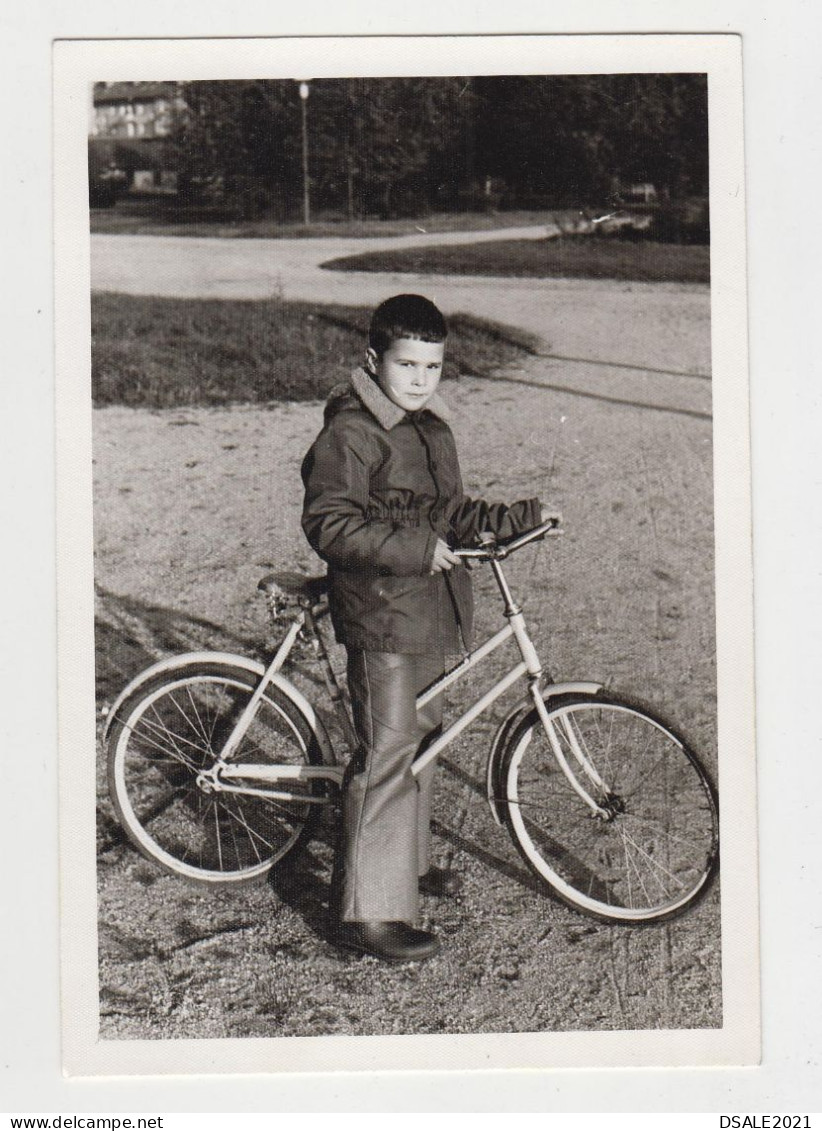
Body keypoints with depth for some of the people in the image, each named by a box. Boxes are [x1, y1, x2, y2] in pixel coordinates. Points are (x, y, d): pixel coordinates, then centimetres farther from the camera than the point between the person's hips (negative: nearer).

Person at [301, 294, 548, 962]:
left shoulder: (433, 428, 13)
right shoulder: (350, 433, -15)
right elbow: (330, 526, -21)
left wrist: (513, 519, 8)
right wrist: (416, 549, -26)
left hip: (432, 613, 9)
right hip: (382, 615, -9)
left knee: (422, 737, 21)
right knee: (387, 755, -9)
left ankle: (409, 861, 39)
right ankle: (369, 911, -3)